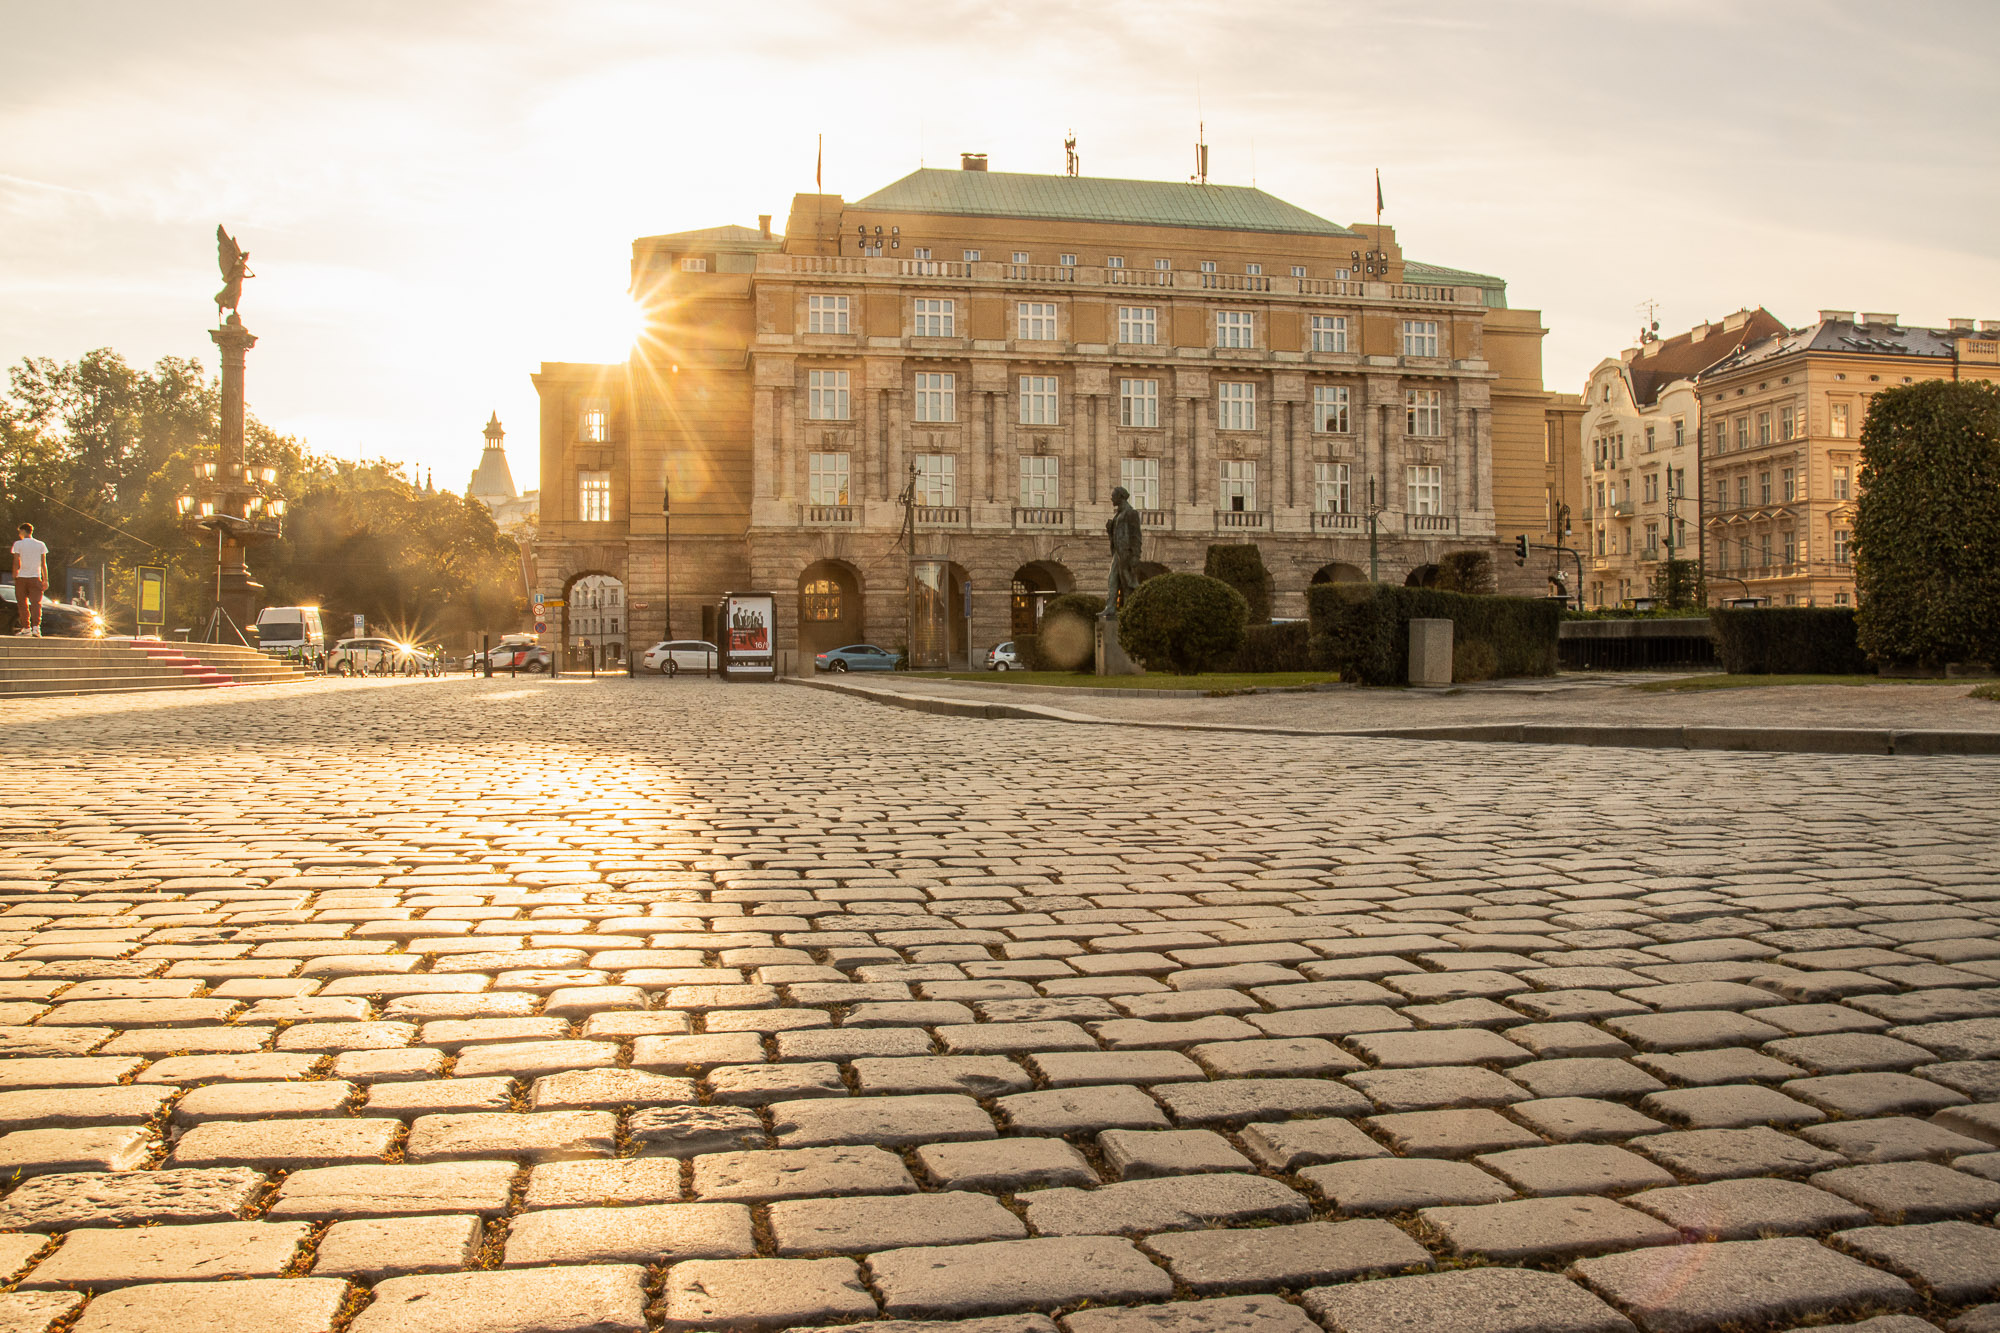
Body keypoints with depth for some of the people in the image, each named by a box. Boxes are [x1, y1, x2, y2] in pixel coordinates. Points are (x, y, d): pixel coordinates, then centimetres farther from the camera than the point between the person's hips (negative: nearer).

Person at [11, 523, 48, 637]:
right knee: (36, 603, -3)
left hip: (21, 577, -1)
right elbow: (43, 564, 4)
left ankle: (26, 628, 11)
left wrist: (14, 576, 5)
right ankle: (36, 626, -20)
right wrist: (45, 580, 7)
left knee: (23, 604, 8)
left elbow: (16, 563, -6)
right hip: (35, 578, 1)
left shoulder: (18, 544, -1)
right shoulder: (40, 545, 5)